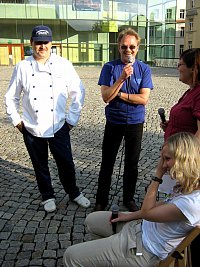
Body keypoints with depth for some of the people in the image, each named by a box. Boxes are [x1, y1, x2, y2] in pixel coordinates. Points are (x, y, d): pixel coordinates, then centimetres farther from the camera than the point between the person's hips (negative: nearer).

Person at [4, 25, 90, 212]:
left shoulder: (63, 65, -4)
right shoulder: (22, 67, 0)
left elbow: (78, 92, 1)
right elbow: (11, 97, 10)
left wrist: (72, 118, 0)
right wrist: (16, 120, 4)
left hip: (58, 127, -1)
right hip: (32, 128, 1)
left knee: (66, 164, 7)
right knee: (40, 165, 14)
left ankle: (74, 193, 33)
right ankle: (47, 196, 36)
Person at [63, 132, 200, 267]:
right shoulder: (189, 187, -6)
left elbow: (147, 212, -21)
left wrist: (158, 175, -19)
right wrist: (131, 215, 9)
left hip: (145, 250, -9)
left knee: (71, 256, -5)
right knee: (91, 220, 26)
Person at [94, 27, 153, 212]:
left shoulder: (144, 69, -3)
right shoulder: (109, 67, -6)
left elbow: (143, 99, -13)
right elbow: (106, 96, -15)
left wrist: (118, 94, -13)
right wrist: (122, 79, -26)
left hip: (135, 123, 1)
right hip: (114, 122, -1)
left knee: (132, 164, 14)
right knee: (107, 163, 8)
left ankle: (129, 198, 33)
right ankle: (101, 200, 24)